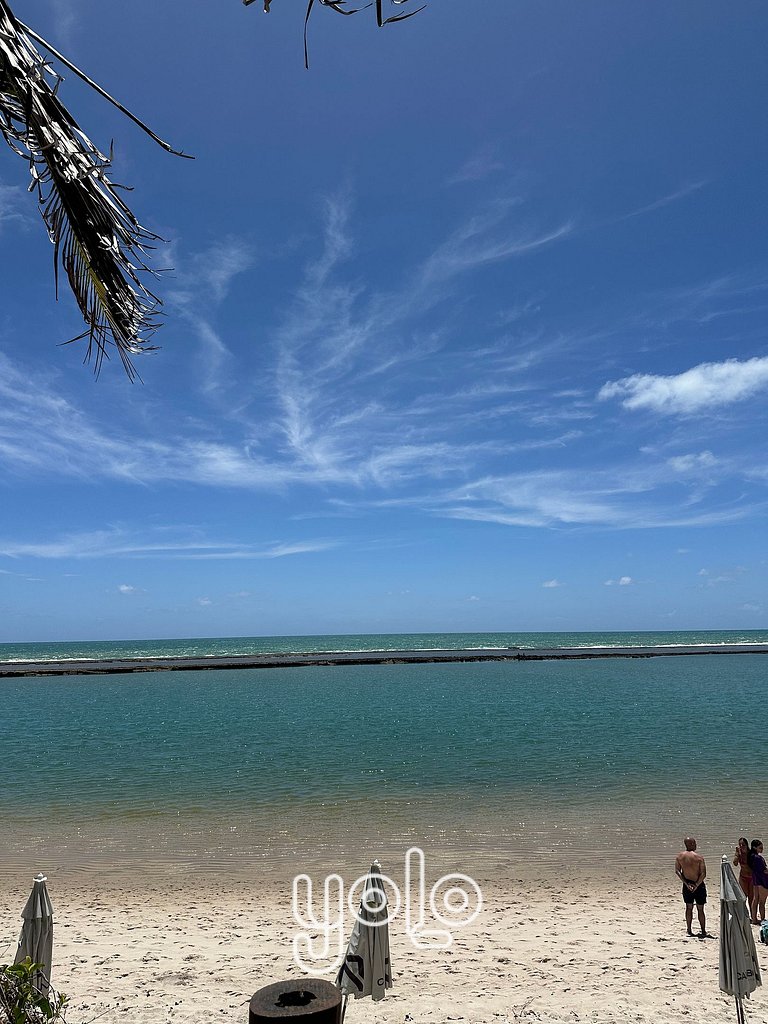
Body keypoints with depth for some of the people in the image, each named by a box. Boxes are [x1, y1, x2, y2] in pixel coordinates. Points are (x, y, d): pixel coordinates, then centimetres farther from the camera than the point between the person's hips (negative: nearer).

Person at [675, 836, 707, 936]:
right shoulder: (699, 857, -15)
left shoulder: (680, 856, -3)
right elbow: (703, 874, -19)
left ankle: (689, 931, 17)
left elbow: (677, 871, -4)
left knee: (689, 907, 15)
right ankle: (703, 932, 15)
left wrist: (686, 883, -5)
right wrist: (697, 885, -12)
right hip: (699, 885, -3)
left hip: (687, 885, 3)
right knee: (700, 909, 9)